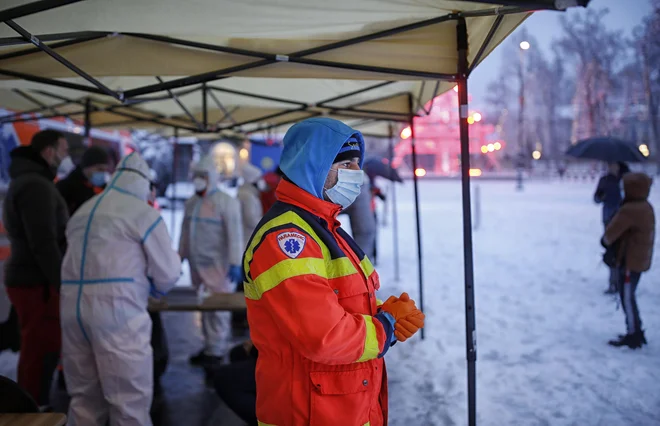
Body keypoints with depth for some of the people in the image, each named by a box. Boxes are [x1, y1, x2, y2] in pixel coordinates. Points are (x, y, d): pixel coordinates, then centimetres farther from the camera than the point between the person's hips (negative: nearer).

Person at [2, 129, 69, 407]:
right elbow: (44, 244, -23)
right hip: (38, 284, -11)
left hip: (29, 279, 11)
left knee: (36, 352, 18)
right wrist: (63, 283, -20)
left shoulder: (23, 182, 17)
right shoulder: (36, 185, -16)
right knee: (41, 353, -5)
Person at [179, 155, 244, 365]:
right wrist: (180, 257, 17)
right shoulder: (191, 203, 14)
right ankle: (208, 346, 21)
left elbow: (234, 235, -13)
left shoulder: (226, 202, -9)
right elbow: (185, 232, 20)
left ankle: (216, 350, 1)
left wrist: (235, 263, -18)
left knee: (218, 307, -5)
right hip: (197, 264, 7)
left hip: (217, 265, -7)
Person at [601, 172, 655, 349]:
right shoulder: (646, 207, 9)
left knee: (627, 297, -1)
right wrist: (614, 243, 1)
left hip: (630, 260, -10)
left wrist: (607, 241, 4)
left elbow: (611, 233, -19)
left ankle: (633, 336, 5)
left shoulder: (629, 210, -23)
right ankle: (636, 332, 26)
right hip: (640, 258, 10)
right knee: (629, 296, 18)